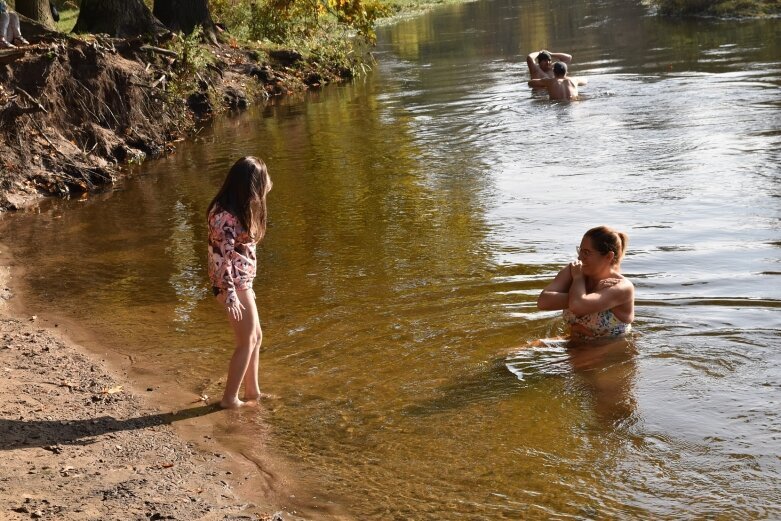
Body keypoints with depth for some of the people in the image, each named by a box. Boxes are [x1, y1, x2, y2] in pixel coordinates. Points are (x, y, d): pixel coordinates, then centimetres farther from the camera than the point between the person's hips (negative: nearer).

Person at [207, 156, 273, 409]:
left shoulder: (239, 212, 8)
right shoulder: (226, 217, -22)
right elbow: (222, 259, -25)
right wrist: (230, 296, -27)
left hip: (242, 283, 10)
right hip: (233, 286, -10)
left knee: (255, 337, 18)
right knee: (247, 342, 1)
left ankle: (252, 392, 29)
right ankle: (230, 398, 11)